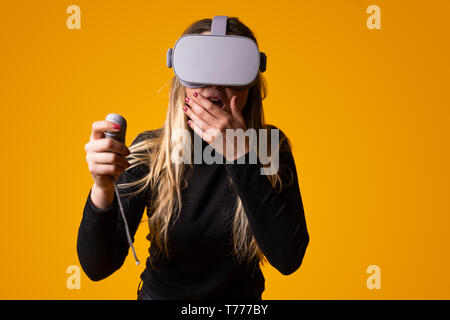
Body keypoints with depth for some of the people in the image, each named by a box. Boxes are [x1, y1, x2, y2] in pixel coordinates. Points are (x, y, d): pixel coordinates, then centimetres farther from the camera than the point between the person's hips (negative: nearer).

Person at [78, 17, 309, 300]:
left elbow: (289, 259, -20)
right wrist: (103, 189, -30)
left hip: (242, 298, 0)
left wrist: (241, 156, -24)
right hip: (160, 293, 1)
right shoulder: (149, 152, -9)